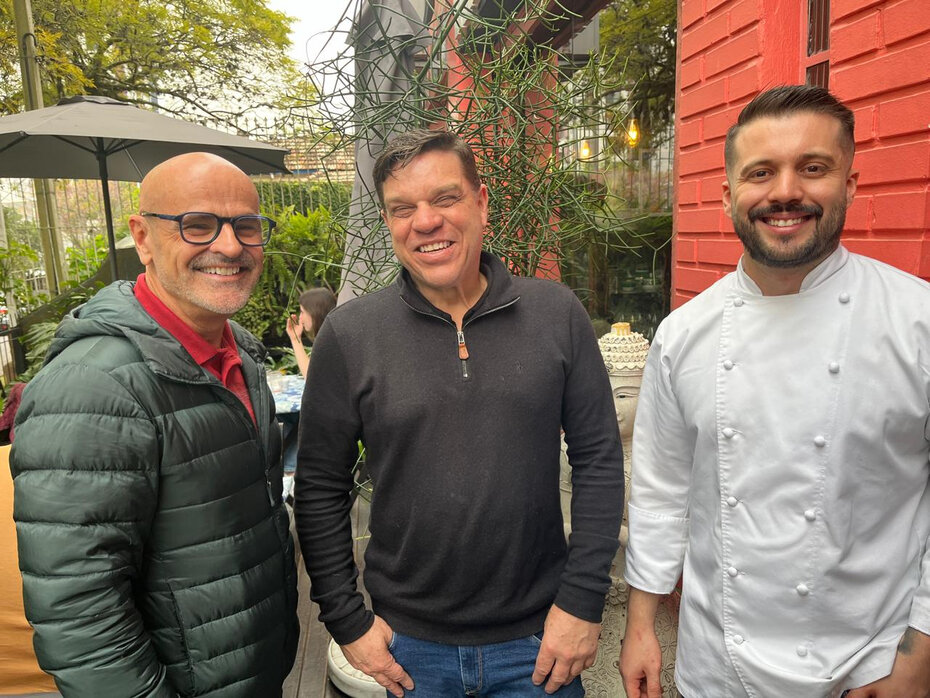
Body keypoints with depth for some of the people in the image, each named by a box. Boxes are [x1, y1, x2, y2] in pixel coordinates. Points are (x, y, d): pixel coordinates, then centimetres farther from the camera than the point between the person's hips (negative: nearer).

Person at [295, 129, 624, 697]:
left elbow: (599, 460, -4)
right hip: (408, 645, 1)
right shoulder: (349, 335, -9)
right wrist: (347, 620, -2)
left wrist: (584, 600, -6)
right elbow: (321, 489, -3)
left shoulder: (557, 314, -8)